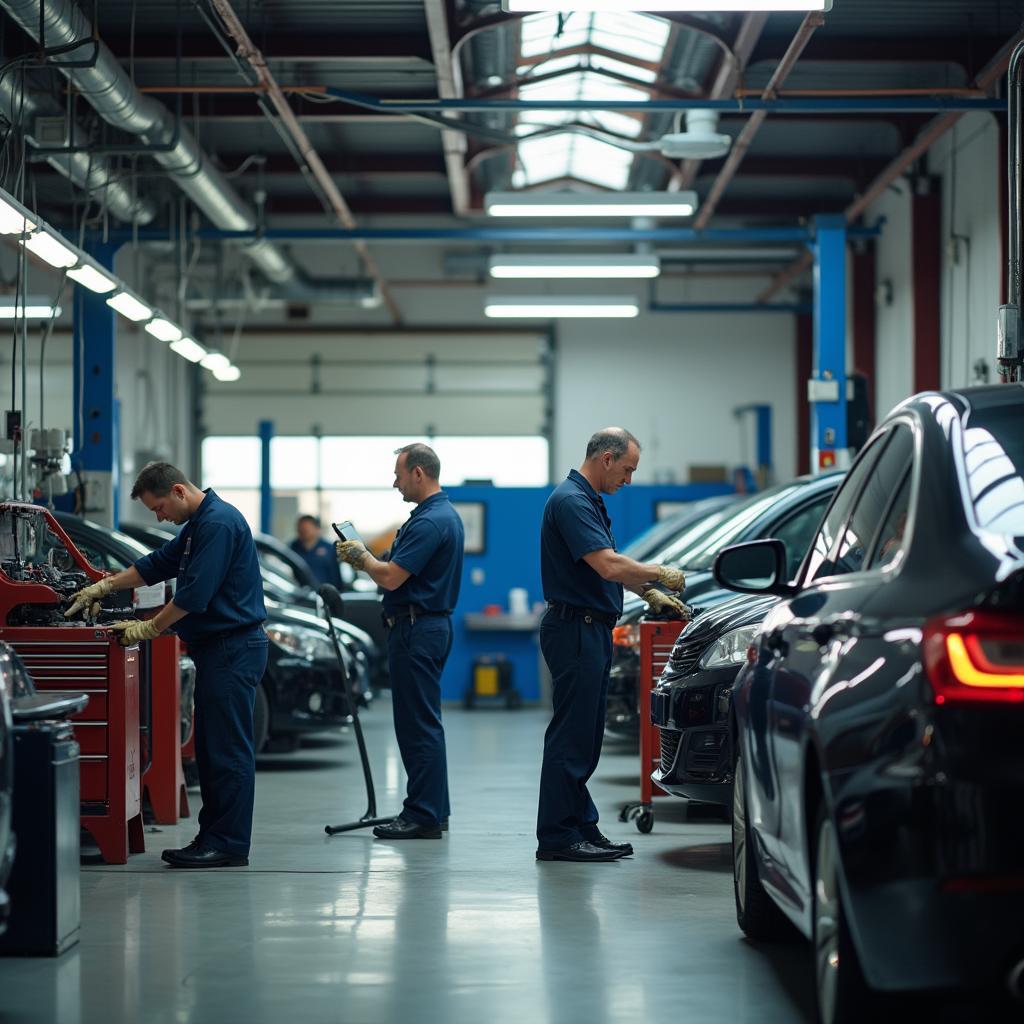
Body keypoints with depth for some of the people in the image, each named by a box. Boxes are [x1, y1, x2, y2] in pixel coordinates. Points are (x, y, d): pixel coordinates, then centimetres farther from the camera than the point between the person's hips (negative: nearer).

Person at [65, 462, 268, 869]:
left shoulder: (219, 522, -16)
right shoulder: (198, 524, 17)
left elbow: (194, 593, -20)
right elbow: (158, 564, 27)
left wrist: (149, 629, -10)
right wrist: (103, 587, 22)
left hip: (234, 648, -11)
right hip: (217, 648, 11)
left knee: (228, 749, -9)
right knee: (211, 747, 10)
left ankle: (229, 845, -7)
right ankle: (212, 838, 13)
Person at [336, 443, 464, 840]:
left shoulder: (430, 521, -19)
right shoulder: (445, 515, 15)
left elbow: (391, 578, -22)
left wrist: (361, 557, -5)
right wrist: (365, 558, 11)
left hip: (416, 629, -11)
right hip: (431, 625, 11)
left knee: (419, 724, -7)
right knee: (423, 722, 14)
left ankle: (423, 816, -5)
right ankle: (432, 810, 19)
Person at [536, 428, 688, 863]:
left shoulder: (590, 501, 17)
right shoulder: (570, 501, -17)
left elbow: (611, 567, 26)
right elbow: (608, 566, -25)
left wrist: (651, 594, 15)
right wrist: (660, 574, -12)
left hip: (592, 630, 11)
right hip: (575, 627, -11)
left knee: (583, 737, 12)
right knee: (571, 735, -7)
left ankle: (582, 827, 17)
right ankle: (557, 837, -4)